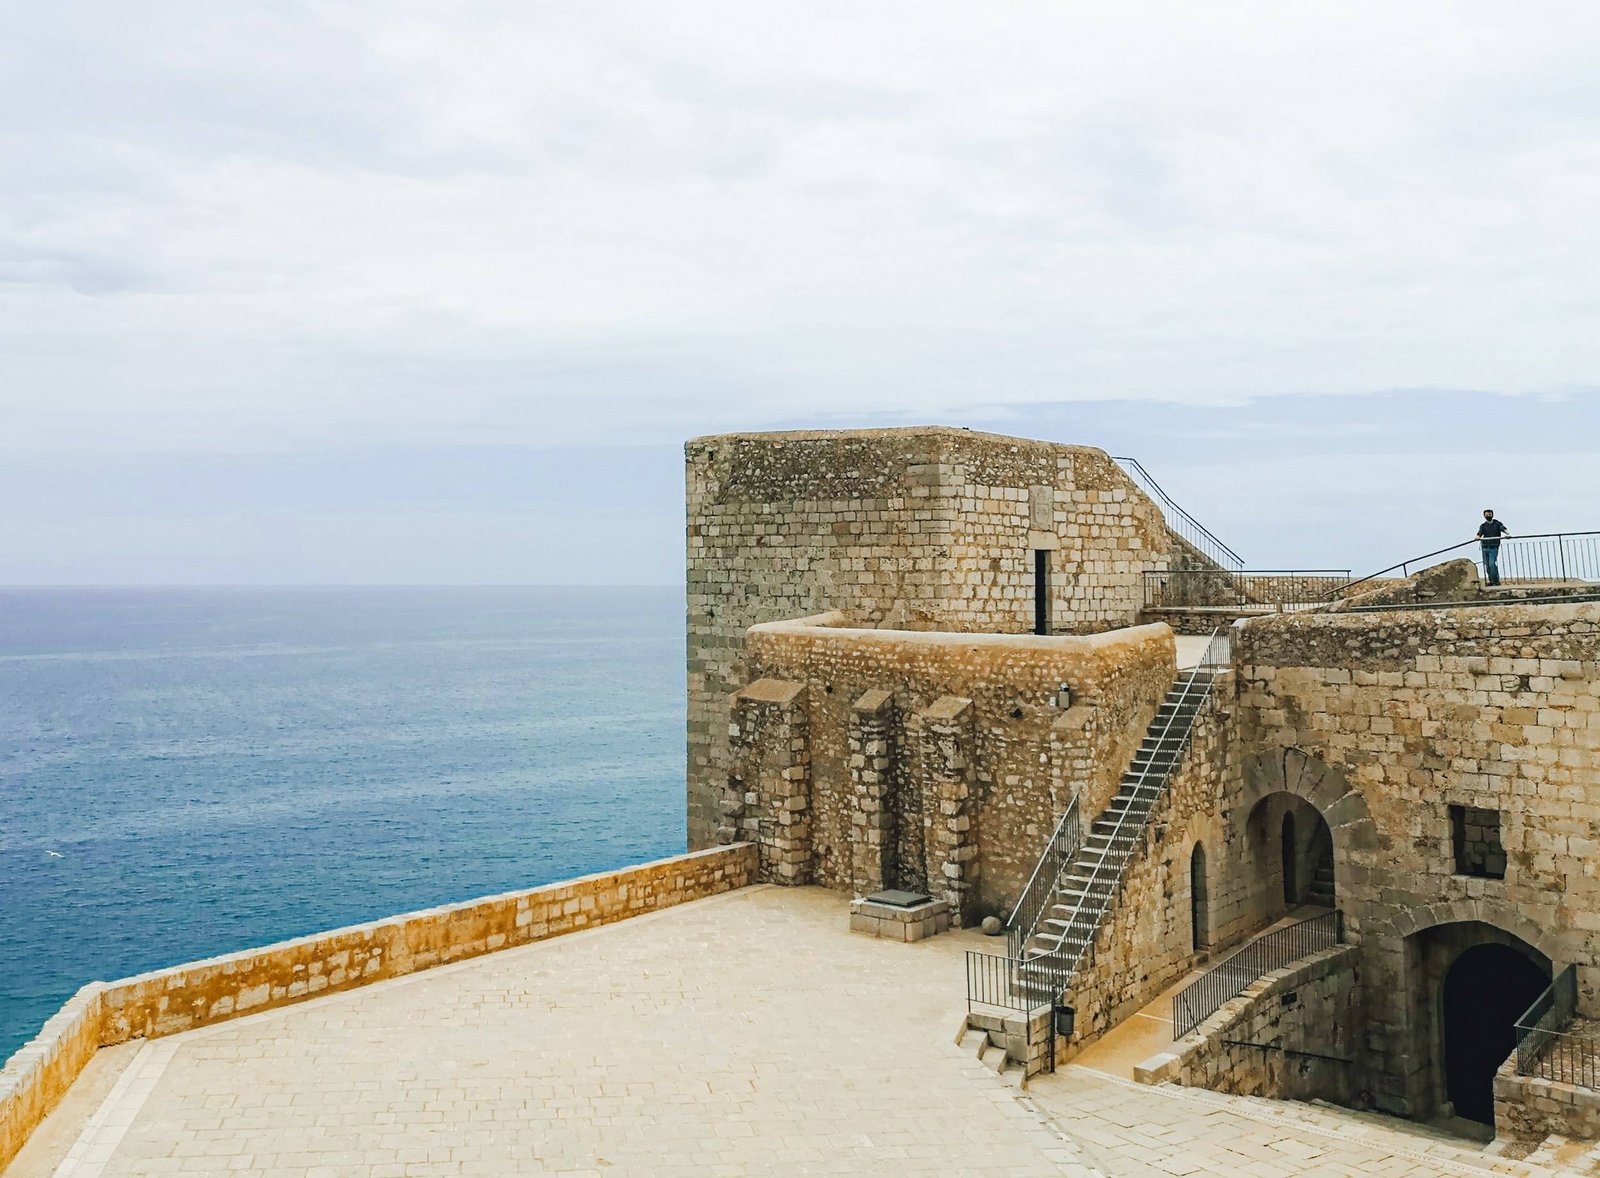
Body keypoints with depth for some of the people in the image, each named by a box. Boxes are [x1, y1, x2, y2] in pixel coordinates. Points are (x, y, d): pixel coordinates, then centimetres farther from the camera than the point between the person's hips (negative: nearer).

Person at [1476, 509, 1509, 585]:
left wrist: (1507, 533, -35)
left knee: (1492, 564, -16)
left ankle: (1495, 580, -9)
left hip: (1493, 547, -3)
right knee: (1487, 565, 4)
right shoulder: (1483, 526, 13)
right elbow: (1480, 532, -4)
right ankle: (1491, 580, 14)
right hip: (1485, 547, 3)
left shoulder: (1497, 524, 6)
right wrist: (1478, 537, -28)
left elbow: (1503, 528, -12)